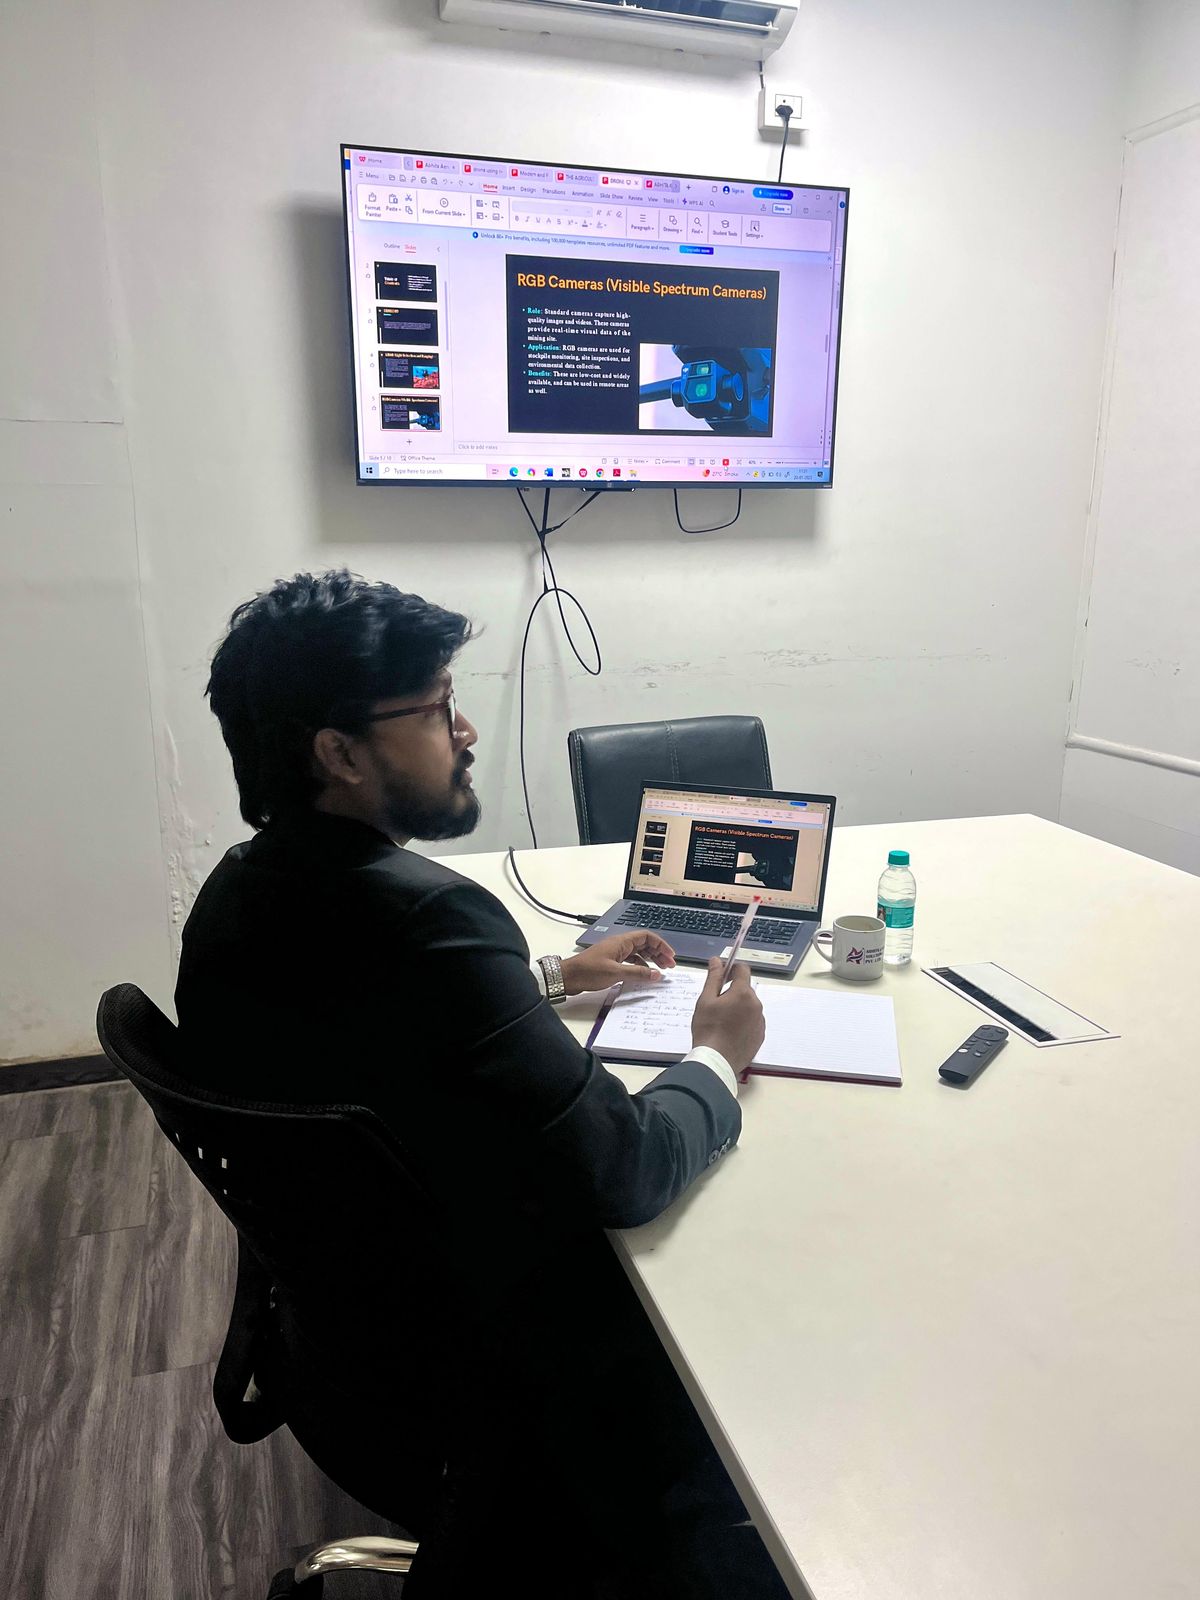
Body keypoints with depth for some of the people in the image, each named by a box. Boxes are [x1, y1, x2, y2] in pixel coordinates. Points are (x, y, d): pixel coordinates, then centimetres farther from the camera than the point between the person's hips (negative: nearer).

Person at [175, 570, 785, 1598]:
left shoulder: (240, 895, -6)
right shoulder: (428, 916, -35)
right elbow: (621, 1173, -30)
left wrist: (555, 976, 11)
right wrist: (719, 1059, -11)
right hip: (482, 1371, -8)